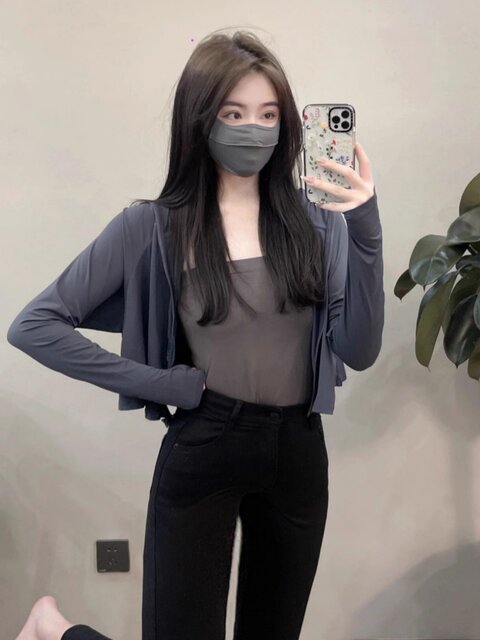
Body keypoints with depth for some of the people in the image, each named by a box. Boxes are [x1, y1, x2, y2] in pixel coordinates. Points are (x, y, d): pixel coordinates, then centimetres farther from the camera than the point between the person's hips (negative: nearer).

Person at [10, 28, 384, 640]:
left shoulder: (318, 221, 0)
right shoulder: (154, 226, -8)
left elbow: (359, 351, -8)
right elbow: (34, 327, -9)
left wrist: (366, 230, -19)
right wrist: (160, 383, -13)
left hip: (299, 454, 4)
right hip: (201, 453, -4)